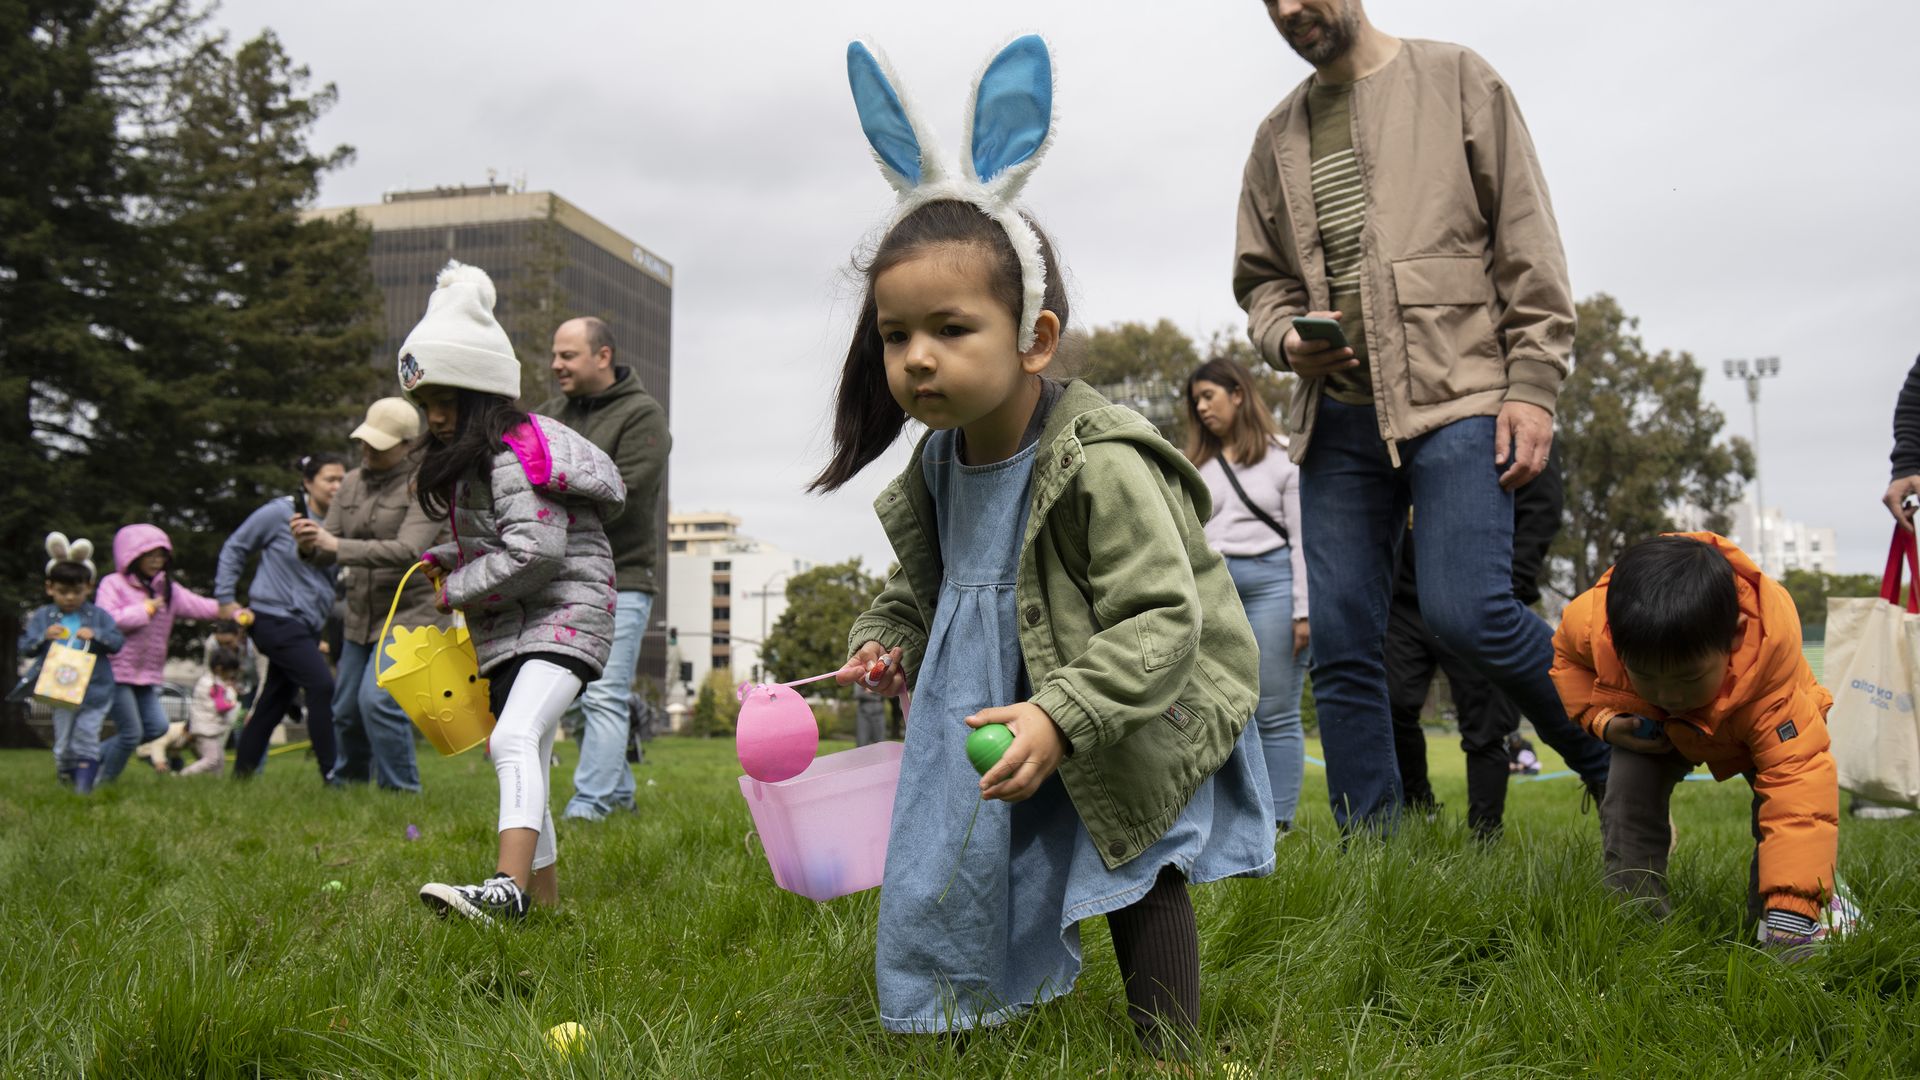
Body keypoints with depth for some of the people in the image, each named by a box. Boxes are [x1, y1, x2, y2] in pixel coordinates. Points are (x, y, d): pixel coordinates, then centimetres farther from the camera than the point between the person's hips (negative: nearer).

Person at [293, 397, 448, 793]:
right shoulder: (353, 483, 8)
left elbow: (407, 551, -25)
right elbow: (328, 552, 5)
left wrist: (338, 546, -32)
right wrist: (310, 545, -19)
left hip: (413, 615, -7)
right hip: (361, 617, 7)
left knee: (378, 700, -21)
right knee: (346, 712, 13)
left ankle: (401, 791, -8)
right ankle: (345, 789, 34)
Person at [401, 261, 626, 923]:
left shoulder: (512, 457, -15)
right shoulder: (473, 459, 17)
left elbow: (535, 550, -26)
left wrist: (458, 589, -13)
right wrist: (446, 559, 8)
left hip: (563, 616, -11)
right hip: (510, 631, 11)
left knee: (514, 739, -30)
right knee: (525, 766, 13)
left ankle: (508, 889, -44)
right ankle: (545, 898, 21)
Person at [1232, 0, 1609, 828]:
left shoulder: (1456, 79, 6)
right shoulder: (1278, 136, 18)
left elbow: (1527, 240, 1)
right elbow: (1259, 279, 23)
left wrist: (1533, 383, -8)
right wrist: (1286, 339, 0)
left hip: (1457, 398, -4)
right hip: (1337, 418, 5)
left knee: (1464, 611, -19)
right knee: (1341, 644, 1)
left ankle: (1616, 770, 7)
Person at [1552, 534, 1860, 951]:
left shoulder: (1770, 658, -47)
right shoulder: (1594, 623, -39)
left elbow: (1798, 780, -50)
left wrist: (1790, 909, -55)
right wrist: (1601, 718, -29)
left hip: (1751, 718, -1)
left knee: (1782, 790, -22)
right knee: (1628, 792, -17)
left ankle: (1802, 895, 0)